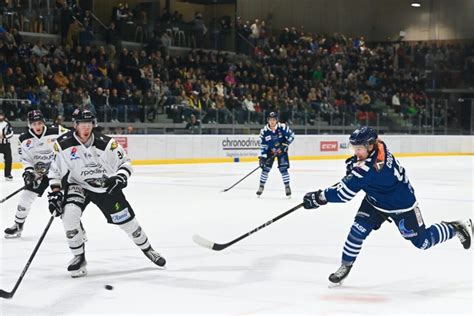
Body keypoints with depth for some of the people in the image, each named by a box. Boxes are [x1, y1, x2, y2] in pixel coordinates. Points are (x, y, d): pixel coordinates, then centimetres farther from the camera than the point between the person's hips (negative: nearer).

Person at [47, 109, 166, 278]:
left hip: (106, 186, 0)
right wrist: (55, 193, -15)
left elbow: (125, 162, -10)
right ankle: (79, 257, -4)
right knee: (69, 215, -24)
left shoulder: (106, 143, -21)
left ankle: (146, 248, 32)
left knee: (126, 219, 4)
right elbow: (55, 171, -7)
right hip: (78, 185, 0)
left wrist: (120, 178, -28)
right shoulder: (64, 144, -18)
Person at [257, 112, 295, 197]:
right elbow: (263, 145, -11)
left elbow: (291, 136, -7)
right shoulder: (264, 131, -16)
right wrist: (262, 156, -16)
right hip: (270, 151, 1)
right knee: (265, 168, -3)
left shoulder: (282, 127, -20)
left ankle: (287, 187, 5)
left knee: (283, 169, -9)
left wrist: (285, 144, -17)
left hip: (281, 150, -1)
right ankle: (261, 187, 11)